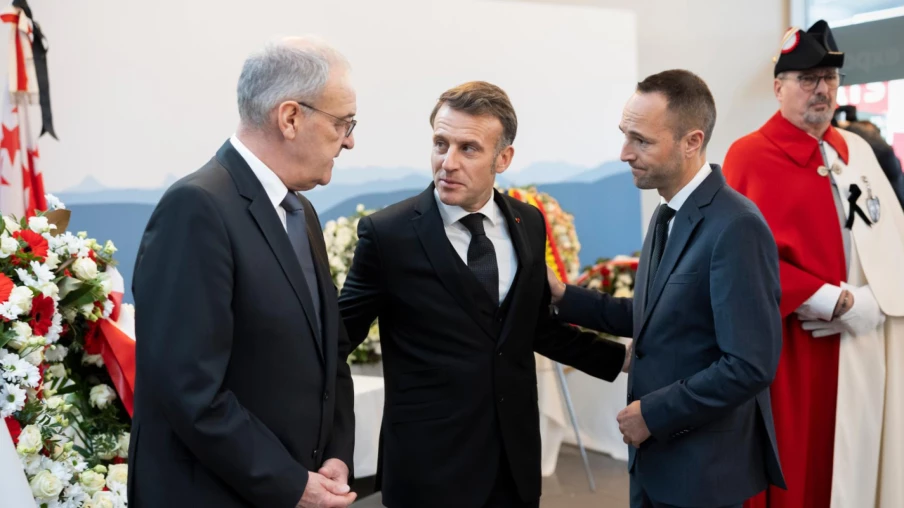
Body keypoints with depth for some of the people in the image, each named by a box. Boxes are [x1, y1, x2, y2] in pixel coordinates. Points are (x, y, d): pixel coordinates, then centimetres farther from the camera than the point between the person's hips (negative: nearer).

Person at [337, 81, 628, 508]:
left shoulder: (528, 224, 3)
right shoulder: (388, 233, -11)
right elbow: (339, 333, -3)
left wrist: (622, 358, 13)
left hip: (515, 454, 5)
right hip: (430, 462, -4)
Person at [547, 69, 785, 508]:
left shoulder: (736, 227, -22)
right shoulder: (667, 215, 7)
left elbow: (751, 366, -25)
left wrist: (653, 413, -17)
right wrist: (565, 297, 3)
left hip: (703, 466, -8)